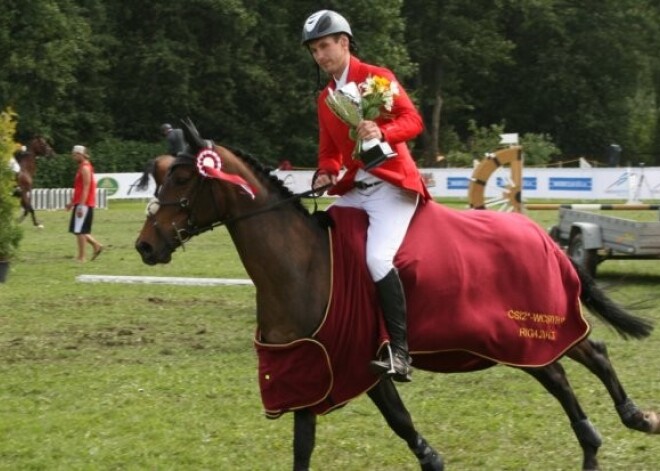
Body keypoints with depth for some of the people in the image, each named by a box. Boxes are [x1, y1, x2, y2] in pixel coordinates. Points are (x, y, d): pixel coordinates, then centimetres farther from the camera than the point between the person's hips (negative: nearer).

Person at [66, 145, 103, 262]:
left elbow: (86, 188, -20)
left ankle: (81, 257, -5)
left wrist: (81, 205, -25)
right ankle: (97, 245, 14)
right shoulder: (82, 167, 17)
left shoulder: (85, 168, -13)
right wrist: (72, 202, 24)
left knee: (79, 230, -7)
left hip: (83, 204, -10)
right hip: (80, 203, 10)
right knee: (80, 230, 13)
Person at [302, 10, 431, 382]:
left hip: (391, 185, -8)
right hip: (353, 190, 8)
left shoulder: (377, 78, -3)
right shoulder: (324, 99, 17)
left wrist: (382, 132, -31)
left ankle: (400, 353, -30)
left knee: (378, 257, -28)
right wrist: (327, 173, -3)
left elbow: (413, 119, -12)